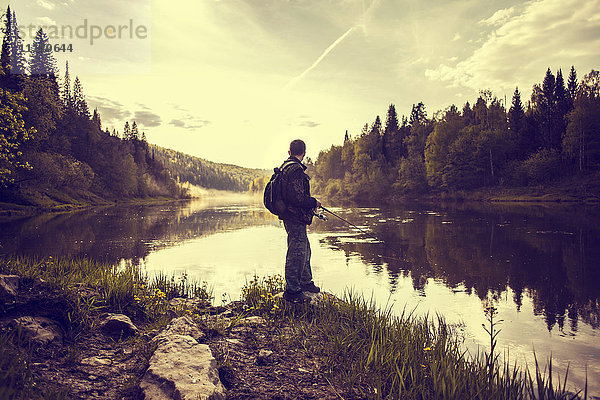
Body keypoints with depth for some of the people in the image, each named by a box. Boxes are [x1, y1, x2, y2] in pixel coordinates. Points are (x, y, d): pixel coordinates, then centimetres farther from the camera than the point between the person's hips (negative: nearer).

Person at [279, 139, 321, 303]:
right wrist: (314, 202, -10)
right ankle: (292, 291, 5)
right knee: (296, 253, -4)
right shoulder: (296, 170, -19)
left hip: (291, 217, 11)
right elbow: (296, 198, -26)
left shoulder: (285, 167, 14)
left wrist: (309, 203, 22)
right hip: (296, 218, -11)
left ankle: (305, 282, 36)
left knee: (305, 250, 21)